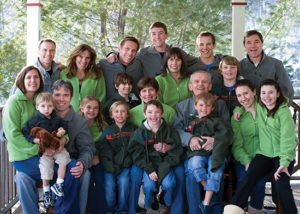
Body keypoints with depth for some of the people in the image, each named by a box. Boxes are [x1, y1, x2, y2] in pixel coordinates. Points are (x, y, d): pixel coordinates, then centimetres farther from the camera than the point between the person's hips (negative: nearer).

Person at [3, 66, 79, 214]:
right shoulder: (15, 102, -5)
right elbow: (13, 135, -12)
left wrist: (63, 139, -10)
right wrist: (38, 148, -19)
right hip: (23, 156, -6)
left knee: (73, 167, -14)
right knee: (64, 170, -20)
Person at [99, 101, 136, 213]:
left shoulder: (133, 130, 12)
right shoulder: (107, 131, 12)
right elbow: (103, 152, 4)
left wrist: (125, 164, -9)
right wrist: (111, 168, -9)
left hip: (125, 166, -1)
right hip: (110, 167, 1)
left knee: (124, 182, -23)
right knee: (109, 184, -19)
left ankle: (122, 209, -4)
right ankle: (110, 210, 0)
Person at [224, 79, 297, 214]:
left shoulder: (283, 111, -5)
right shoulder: (258, 108, 10)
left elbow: (287, 137, -17)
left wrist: (284, 162, -30)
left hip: (283, 154, -3)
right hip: (264, 153, 3)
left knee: (281, 184, -26)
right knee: (249, 178, -20)